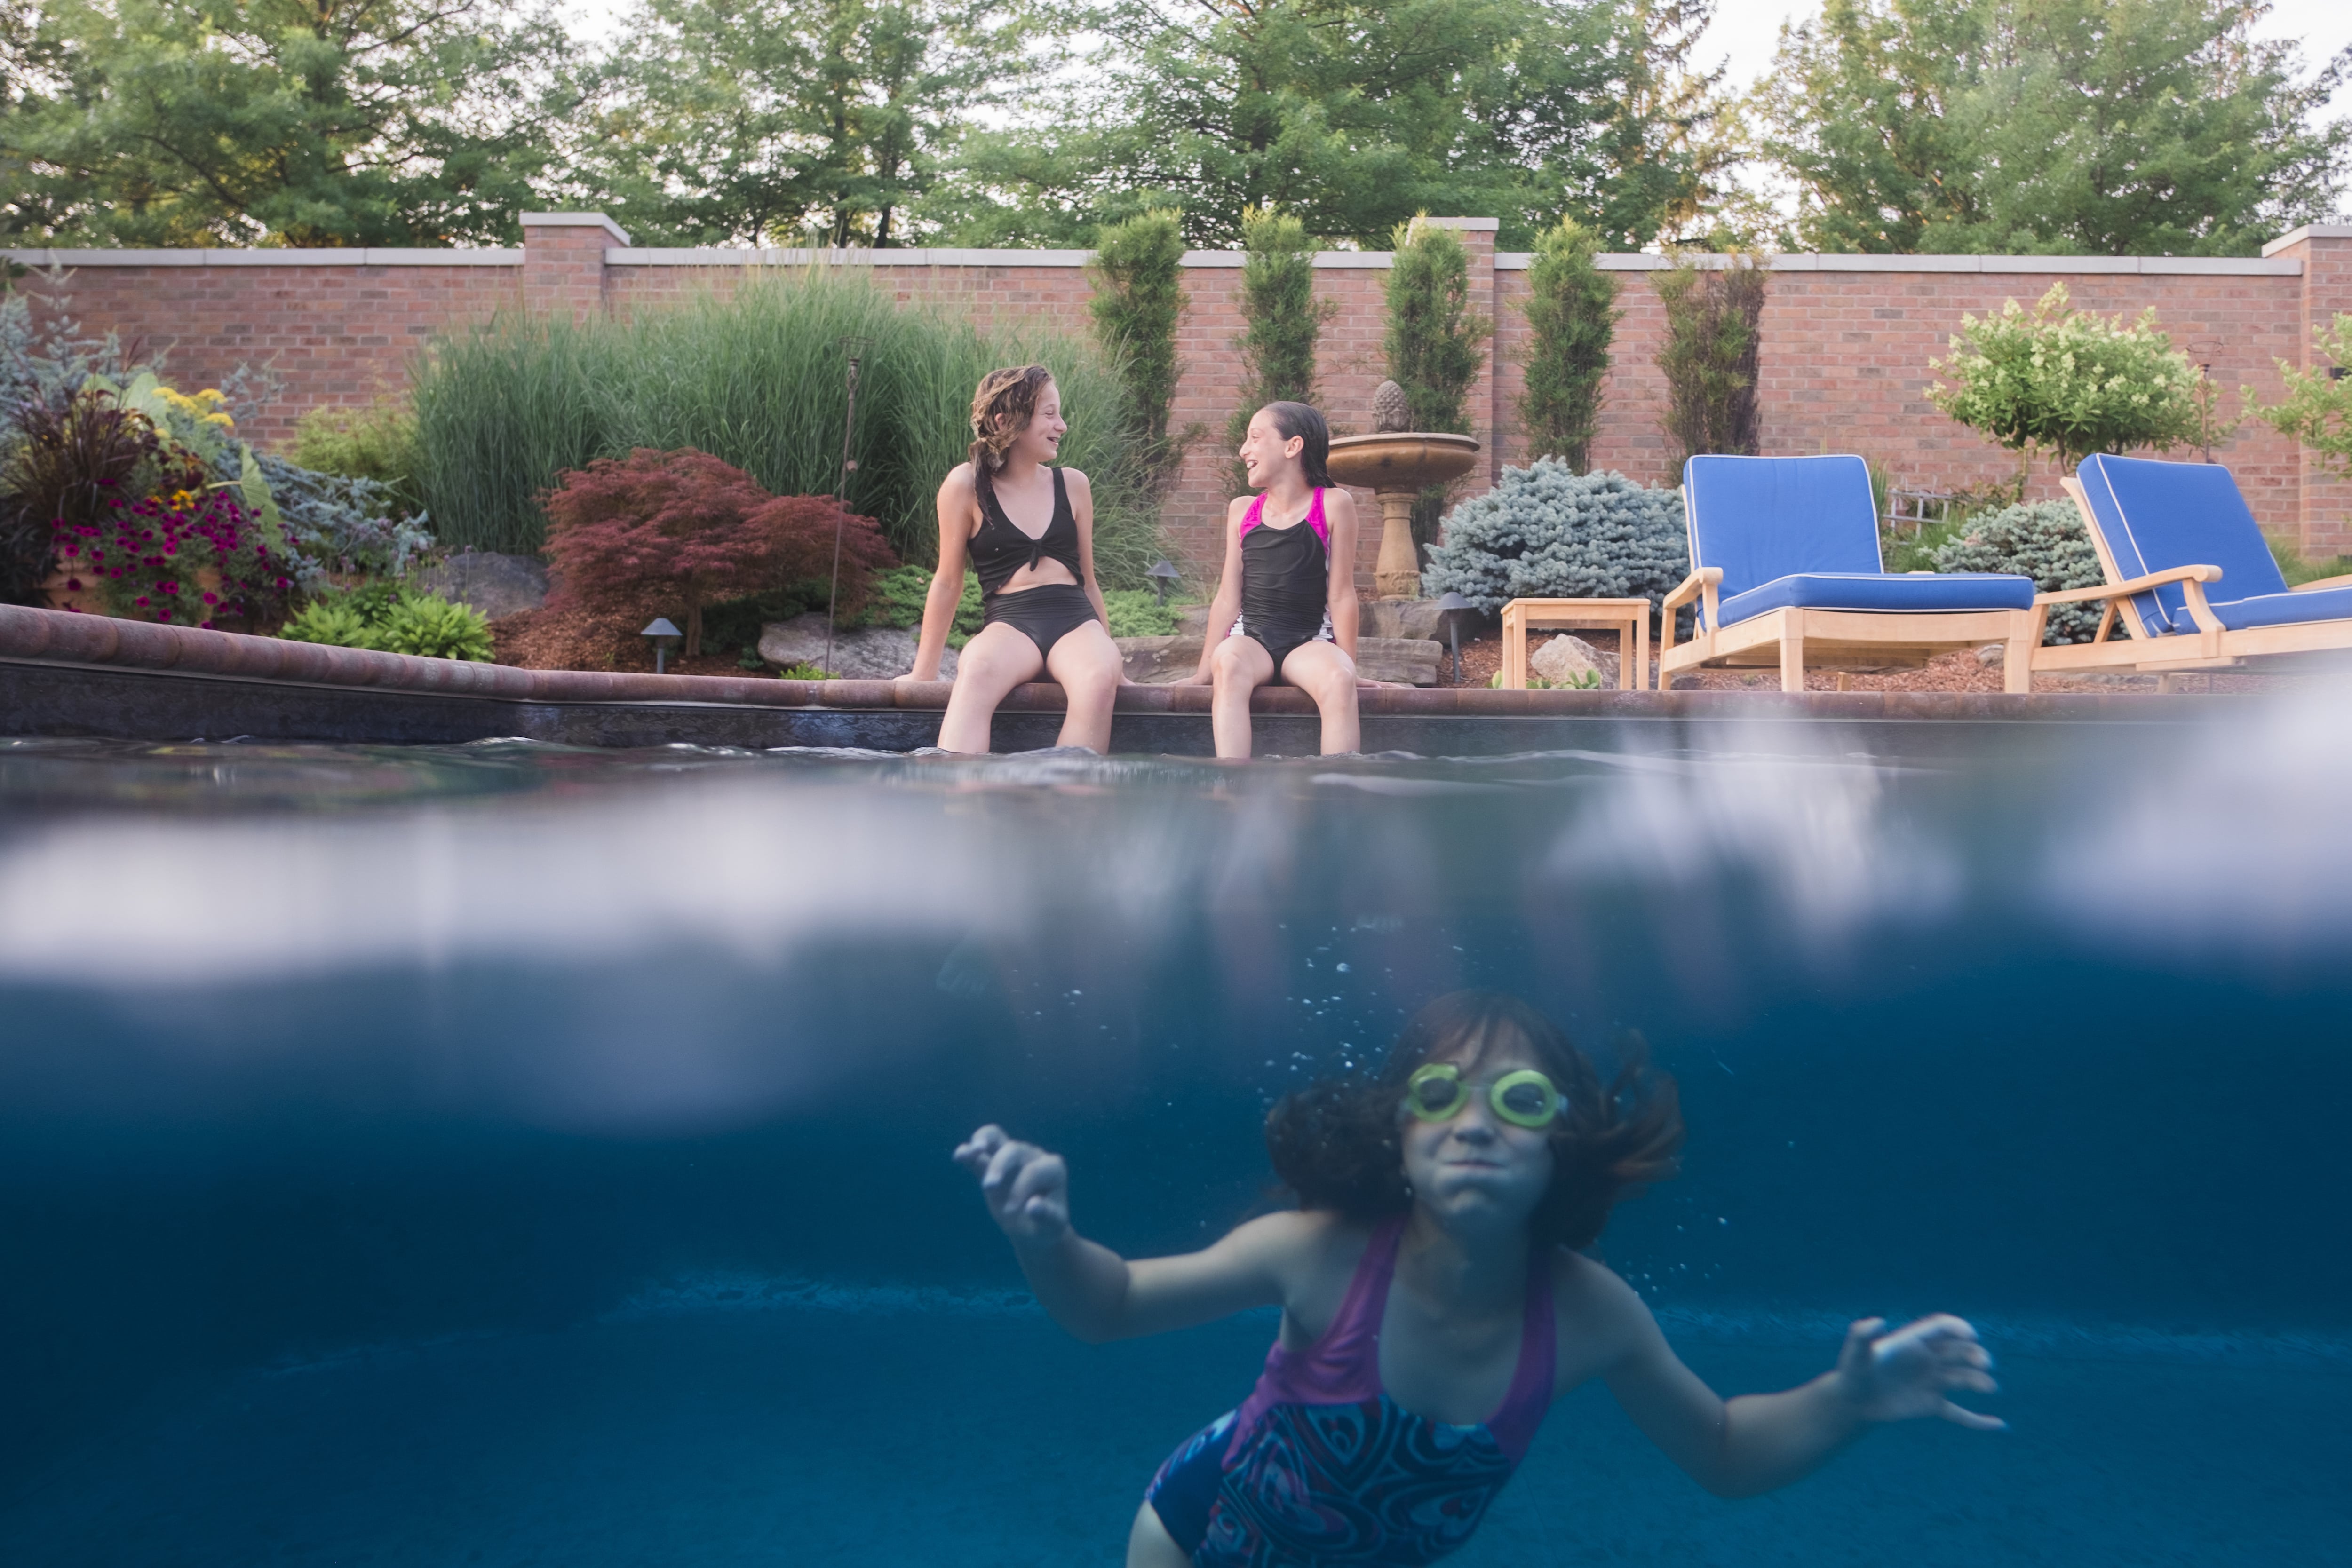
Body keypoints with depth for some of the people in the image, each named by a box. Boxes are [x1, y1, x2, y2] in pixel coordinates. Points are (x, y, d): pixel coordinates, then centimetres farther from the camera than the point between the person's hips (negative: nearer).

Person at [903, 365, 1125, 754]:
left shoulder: (1072, 485, 13)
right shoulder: (967, 485, 3)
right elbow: (948, 582, 9)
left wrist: (1111, 655, 25)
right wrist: (924, 671, 11)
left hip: (1076, 622, 3)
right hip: (1009, 623, -3)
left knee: (1100, 677, -33)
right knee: (976, 673, -38)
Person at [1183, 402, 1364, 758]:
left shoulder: (1333, 505, 2)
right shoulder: (1241, 510, 11)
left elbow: (1341, 595, 1)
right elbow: (1228, 597, 11)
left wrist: (1348, 666, -1)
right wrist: (1204, 672, 7)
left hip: (1310, 640, -1)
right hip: (1251, 636, 2)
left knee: (1338, 679, -35)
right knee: (1228, 663, -34)